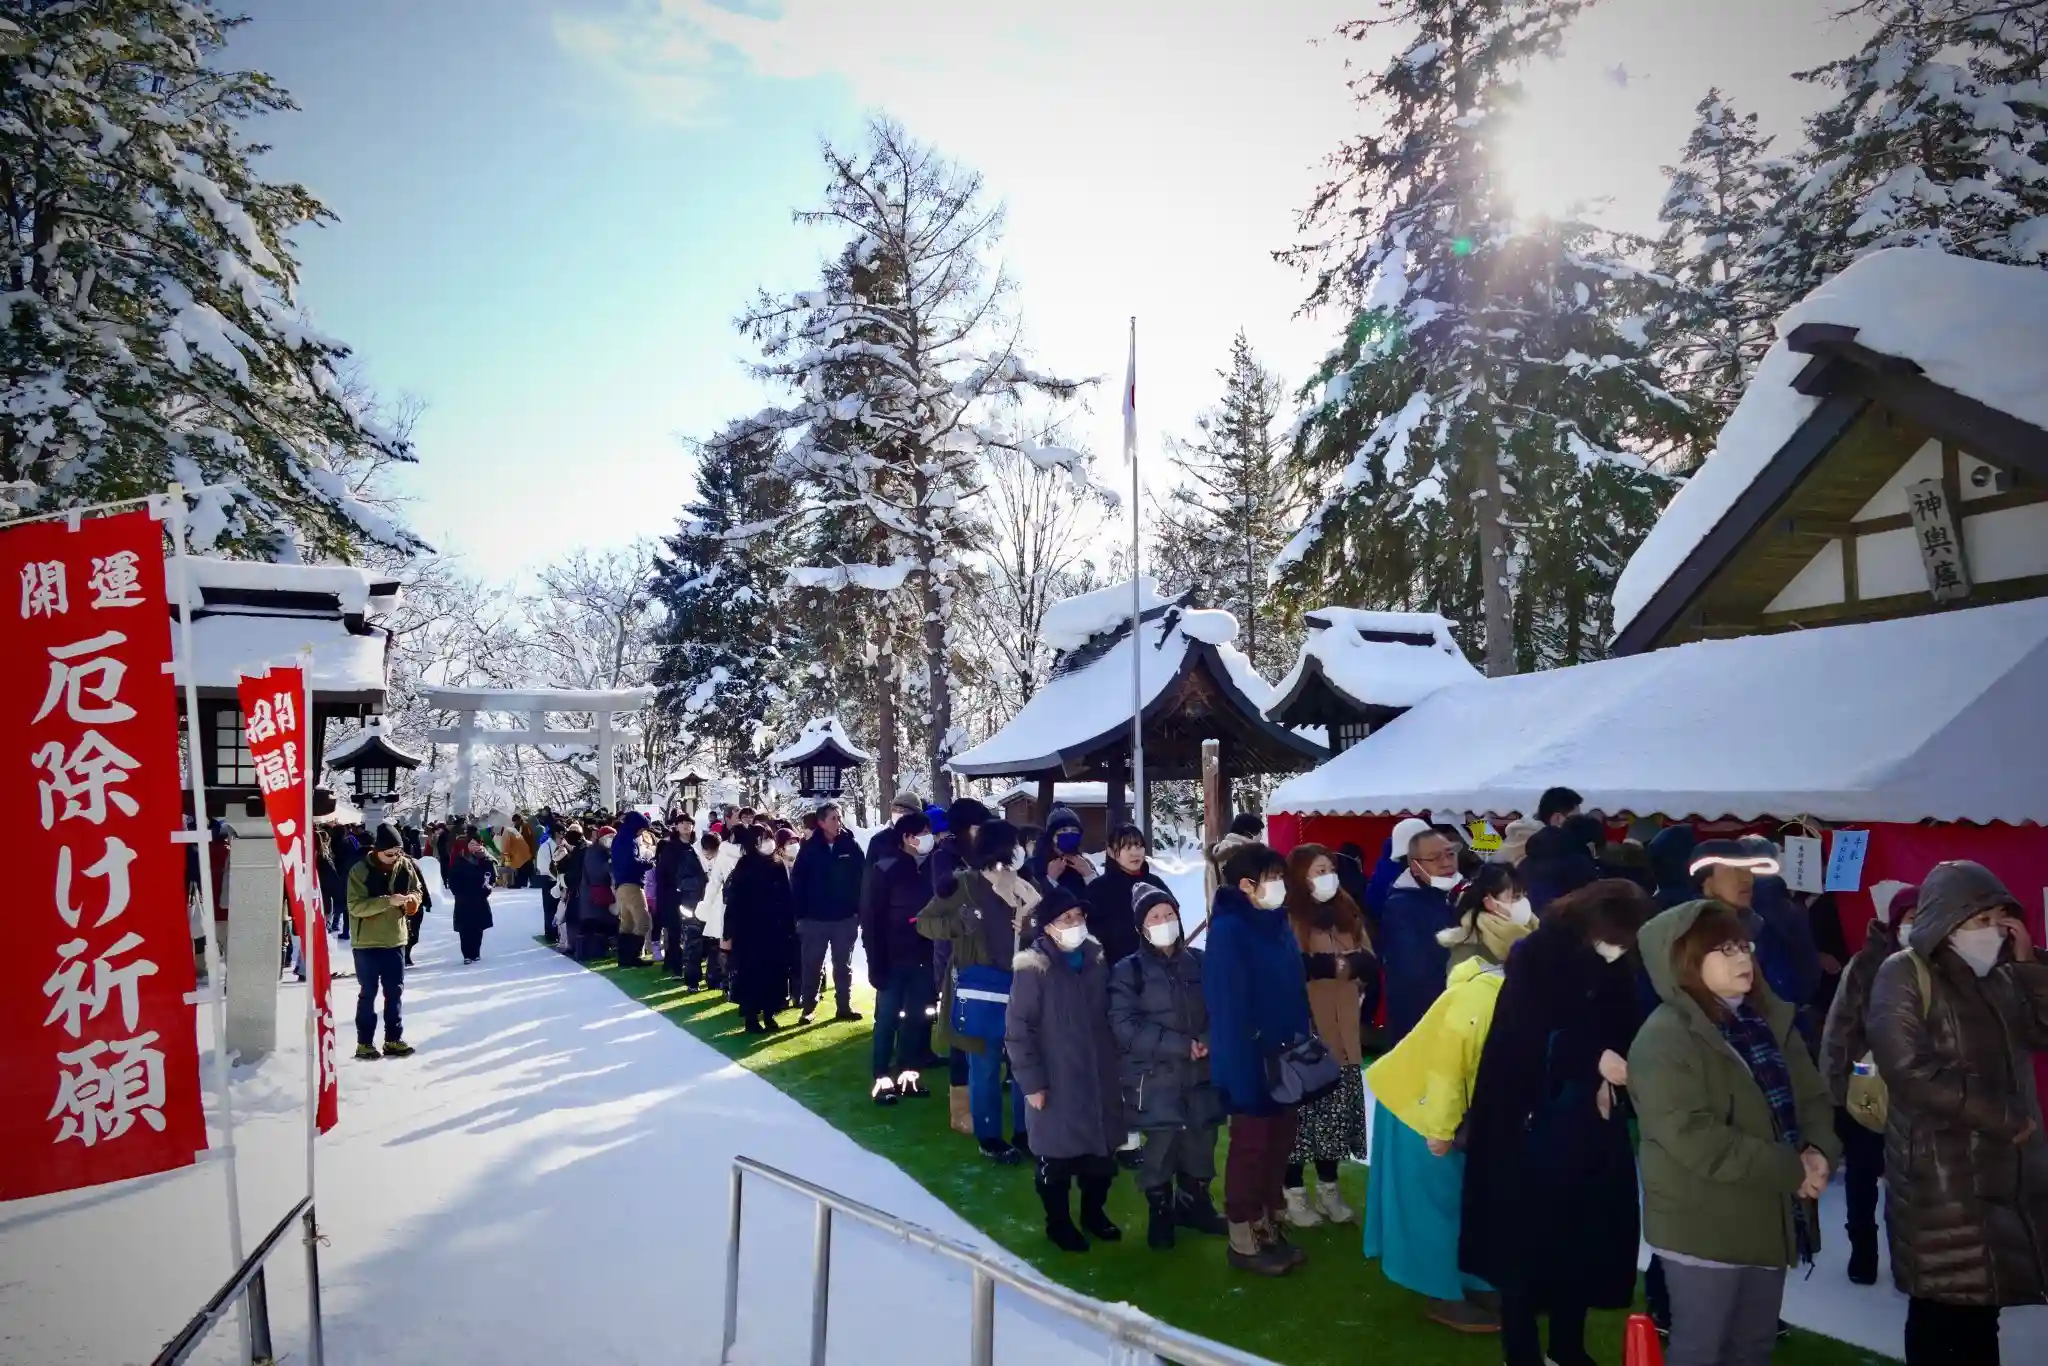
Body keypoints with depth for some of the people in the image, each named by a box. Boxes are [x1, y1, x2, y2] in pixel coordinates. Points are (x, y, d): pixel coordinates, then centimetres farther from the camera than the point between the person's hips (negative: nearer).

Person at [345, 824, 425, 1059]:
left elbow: (418, 890, 10)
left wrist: (413, 899, -14)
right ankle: (364, 1043, 13)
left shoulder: (405, 866, -2)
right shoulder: (360, 870, -15)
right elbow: (356, 906, -21)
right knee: (368, 993, 4)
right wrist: (388, 901, -31)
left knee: (395, 991, 10)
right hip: (367, 942, -4)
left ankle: (393, 1040, 21)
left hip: (395, 939, 4)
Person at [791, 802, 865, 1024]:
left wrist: (859, 911, -6)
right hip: (814, 918, -1)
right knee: (812, 966, 7)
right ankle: (809, 1007, 18)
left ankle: (844, 1006, 21)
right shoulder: (810, 848, -5)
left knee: (843, 965, 12)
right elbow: (797, 882, -3)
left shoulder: (851, 846, -3)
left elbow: (862, 880, -2)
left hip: (845, 918, 1)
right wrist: (800, 915, -7)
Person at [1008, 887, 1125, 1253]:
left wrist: (1116, 1064, 13)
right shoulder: (1034, 968, -15)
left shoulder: (1096, 960, 3)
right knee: (1057, 1158, 8)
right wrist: (1031, 1081, -14)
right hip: (1056, 1085, -5)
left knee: (1102, 1151, 15)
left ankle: (1093, 1212, 38)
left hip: (1099, 1079, 5)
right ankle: (1059, 1222, 29)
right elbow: (1017, 1030, -14)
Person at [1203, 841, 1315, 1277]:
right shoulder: (1228, 931, -19)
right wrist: (1241, 1069, -23)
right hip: (1251, 1061, -8)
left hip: (1285, 1058, 8)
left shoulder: (1278, 923, 7)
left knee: (1279, 1142, 16)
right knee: (1251, 1146, 4)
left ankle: (1269, 1228, 30)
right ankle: (1243, 1240, 18)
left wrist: (1305, 1043, 8)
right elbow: (1227, 1008, -22)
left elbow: (1296, 989, 12)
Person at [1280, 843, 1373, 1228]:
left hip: (1343, 1034, 6)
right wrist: (1335, 964, -14)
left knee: (1336, 1115, 11)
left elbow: (1371, 966, 9)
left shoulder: (1347, 915, 13)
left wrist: (1347, 963, -11)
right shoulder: (1287, 920, -8)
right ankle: (1294, 1194, 10)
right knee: (1301, 1114, -1)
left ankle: (1329, 1190, 24)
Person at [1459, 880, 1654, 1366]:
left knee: (1586, 1236, 11)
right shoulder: (1533, 956, -14)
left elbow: (1626, 1030, 8)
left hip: (1590, 1124, 5)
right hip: (1528, 1119, -5)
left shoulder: (1617, 969, 1)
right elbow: (1522, 1034, -21)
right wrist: (1594, 1060, -30)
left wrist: (1607, 1079, -10)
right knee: (1526, 1238, 3)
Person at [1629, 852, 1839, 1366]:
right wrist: (1792, 1170, -21)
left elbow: (1812, 1095, 9)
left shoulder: (1770, 1019, 7)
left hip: (1768, 1216, 8)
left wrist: (1818, 1152, -12)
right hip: (1702, 1225, -8)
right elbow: (1695, 1138, -26)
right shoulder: (1665, 1038, -19)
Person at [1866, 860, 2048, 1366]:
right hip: (1939, 1174, -6)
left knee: (1982, 1306, 12)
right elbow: (1911, 1070, -17)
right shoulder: (1905, 975, -8)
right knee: (1941, 1311, -2)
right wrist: (2002, 1118, -13)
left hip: (2005, 1168, 6)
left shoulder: (2001, 976, 14)